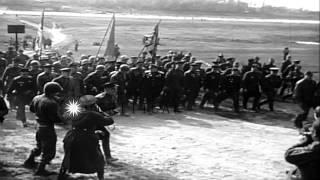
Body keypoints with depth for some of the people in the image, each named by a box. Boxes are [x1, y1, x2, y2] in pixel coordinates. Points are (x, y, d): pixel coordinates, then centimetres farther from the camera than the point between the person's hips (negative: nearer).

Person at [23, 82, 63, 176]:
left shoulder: (36, 98, 0)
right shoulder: (51, 103, -25)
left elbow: (32, 109, 16)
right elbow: (55, 118, -24)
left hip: (39, 126, 9)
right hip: (48, 128, -9)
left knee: (39, 146, 30)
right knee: (49, 151, 6)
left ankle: (29, 161, 43)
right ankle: (41, 170, 11)